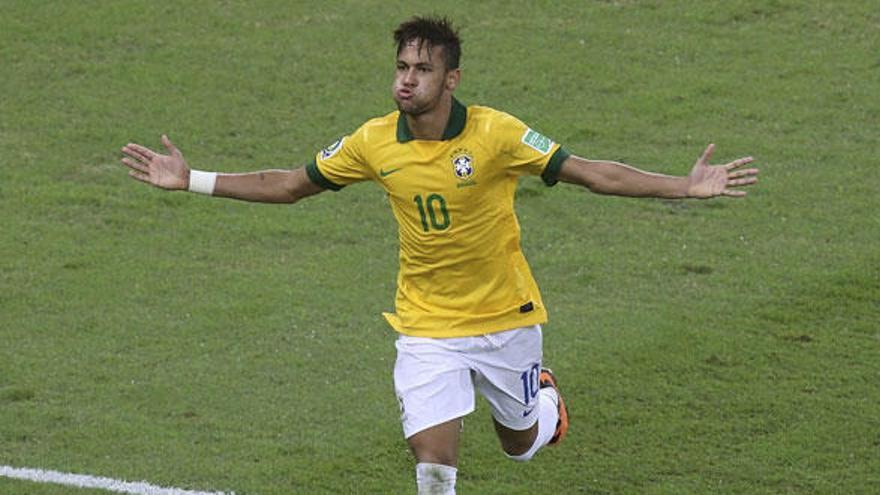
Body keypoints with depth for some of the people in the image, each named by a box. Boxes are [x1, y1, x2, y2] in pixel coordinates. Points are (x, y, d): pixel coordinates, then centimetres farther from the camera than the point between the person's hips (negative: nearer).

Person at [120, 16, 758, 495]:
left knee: (520, 443, 18)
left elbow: (593, 173, -16)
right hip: (427, 326, 1)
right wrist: (192, 181, 0)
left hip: (506, 318, -1)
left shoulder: (496, 134, -19)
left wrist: (687, 186, -24)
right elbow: (289, 184, 3)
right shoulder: (375, 142, -10)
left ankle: (543, 394, 56)